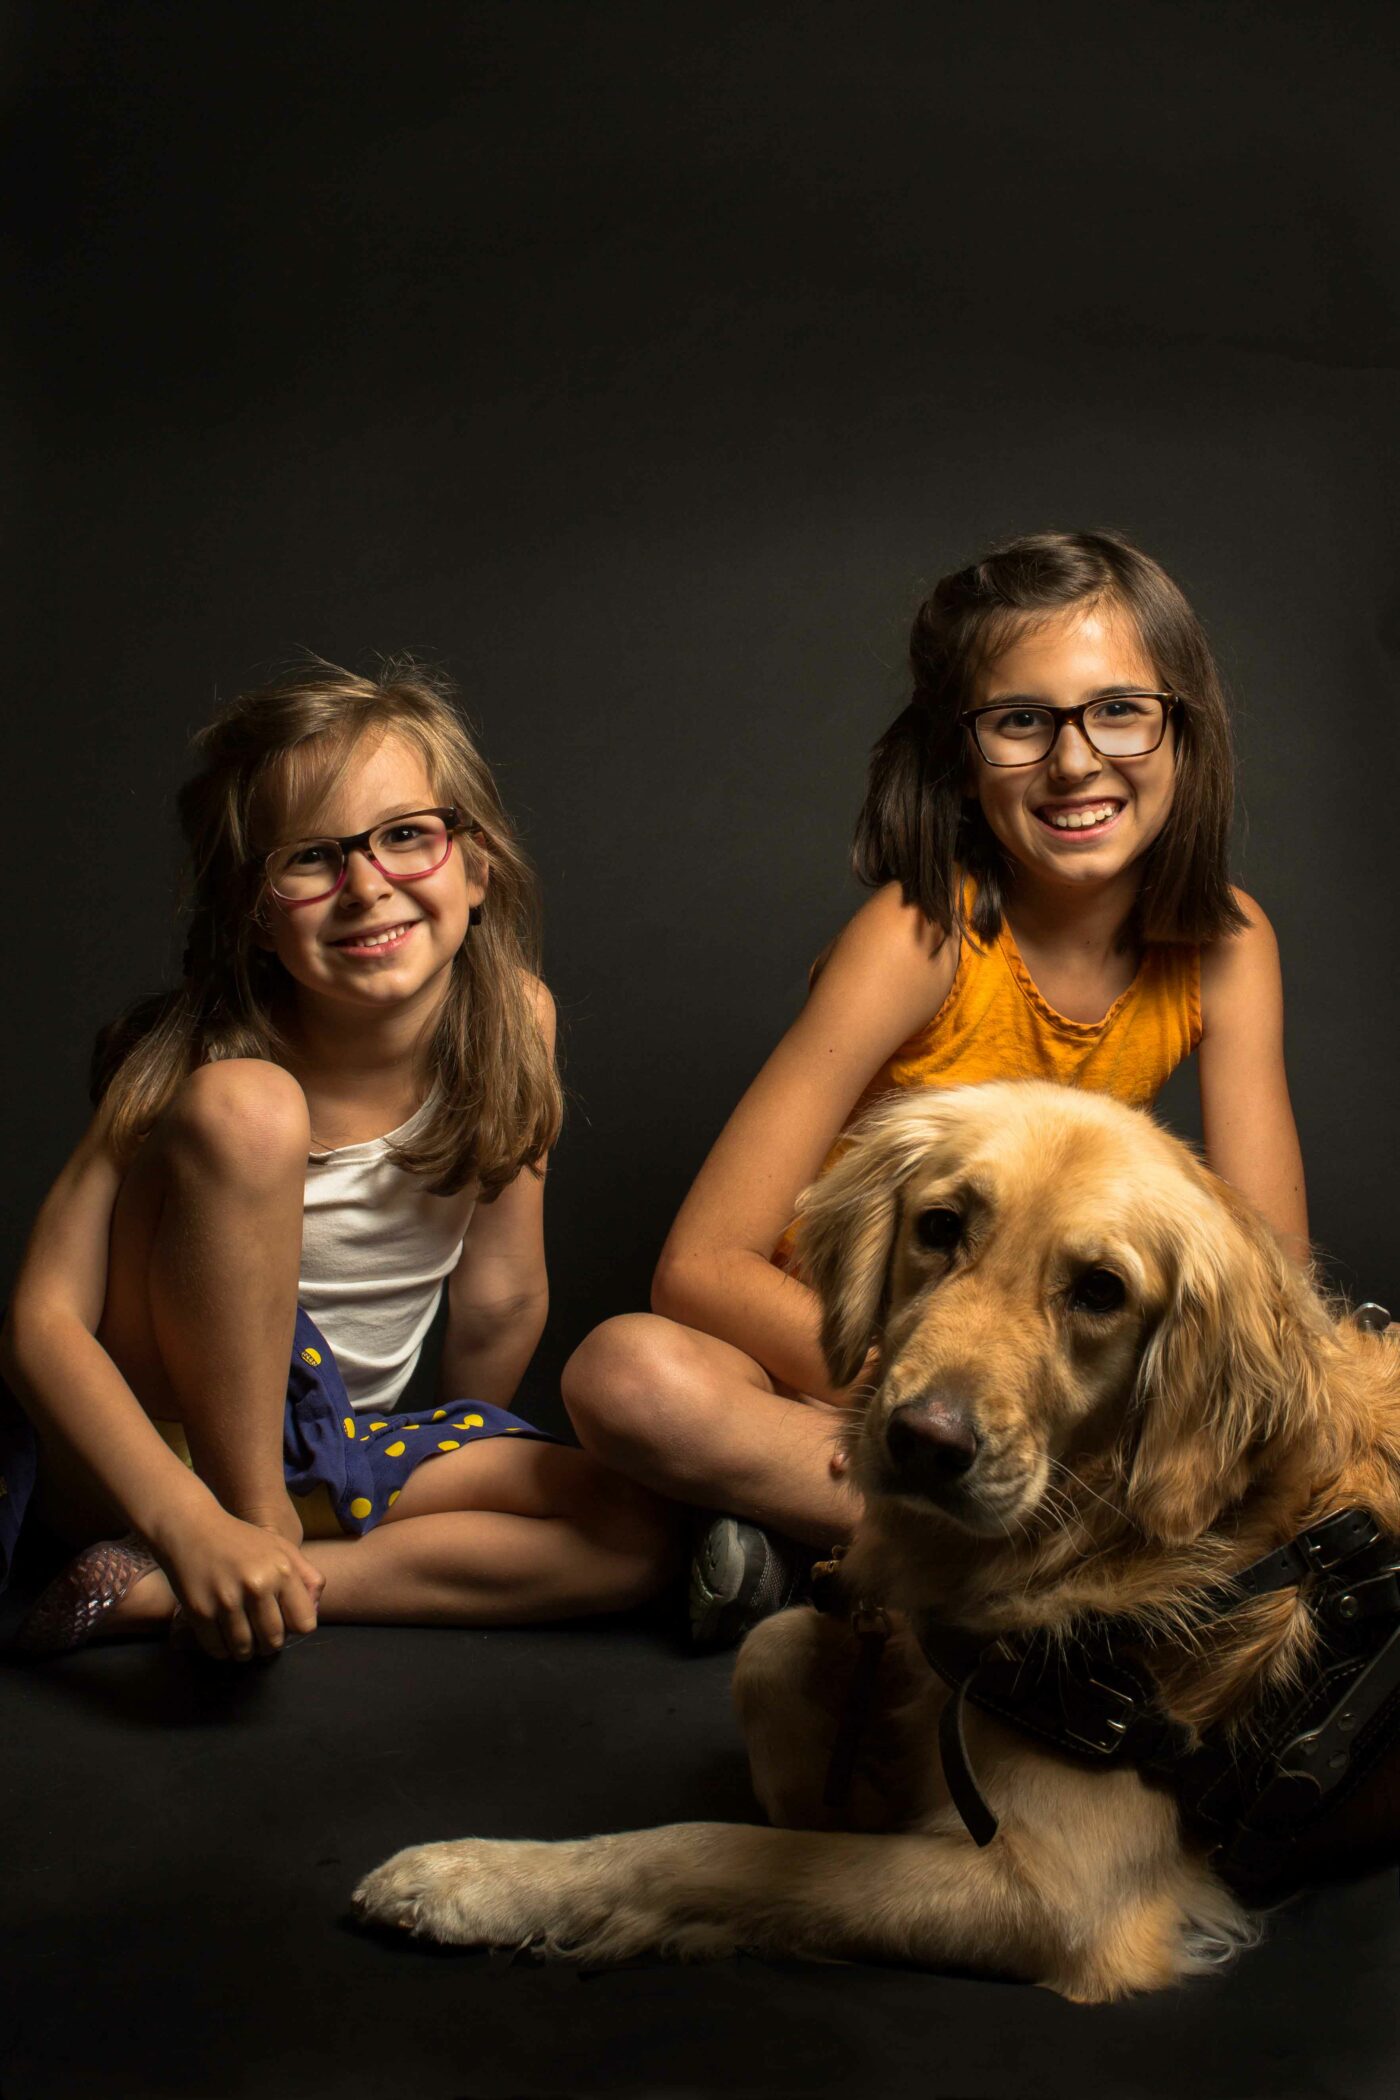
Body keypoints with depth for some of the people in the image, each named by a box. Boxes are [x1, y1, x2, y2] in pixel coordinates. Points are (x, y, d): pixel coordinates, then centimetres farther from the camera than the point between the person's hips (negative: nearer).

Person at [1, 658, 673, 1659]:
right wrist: (195, 1526, -40)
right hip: (155, 1452, -5)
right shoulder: (193, 1056, -22)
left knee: (635, 1535, -17)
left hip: (328, 1448, 5)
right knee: (244, 1105, -29)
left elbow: (499, 1294, -2)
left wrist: (470, 1468, 9)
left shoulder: (513, 1021, -13)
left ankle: (157, 1593, -16)